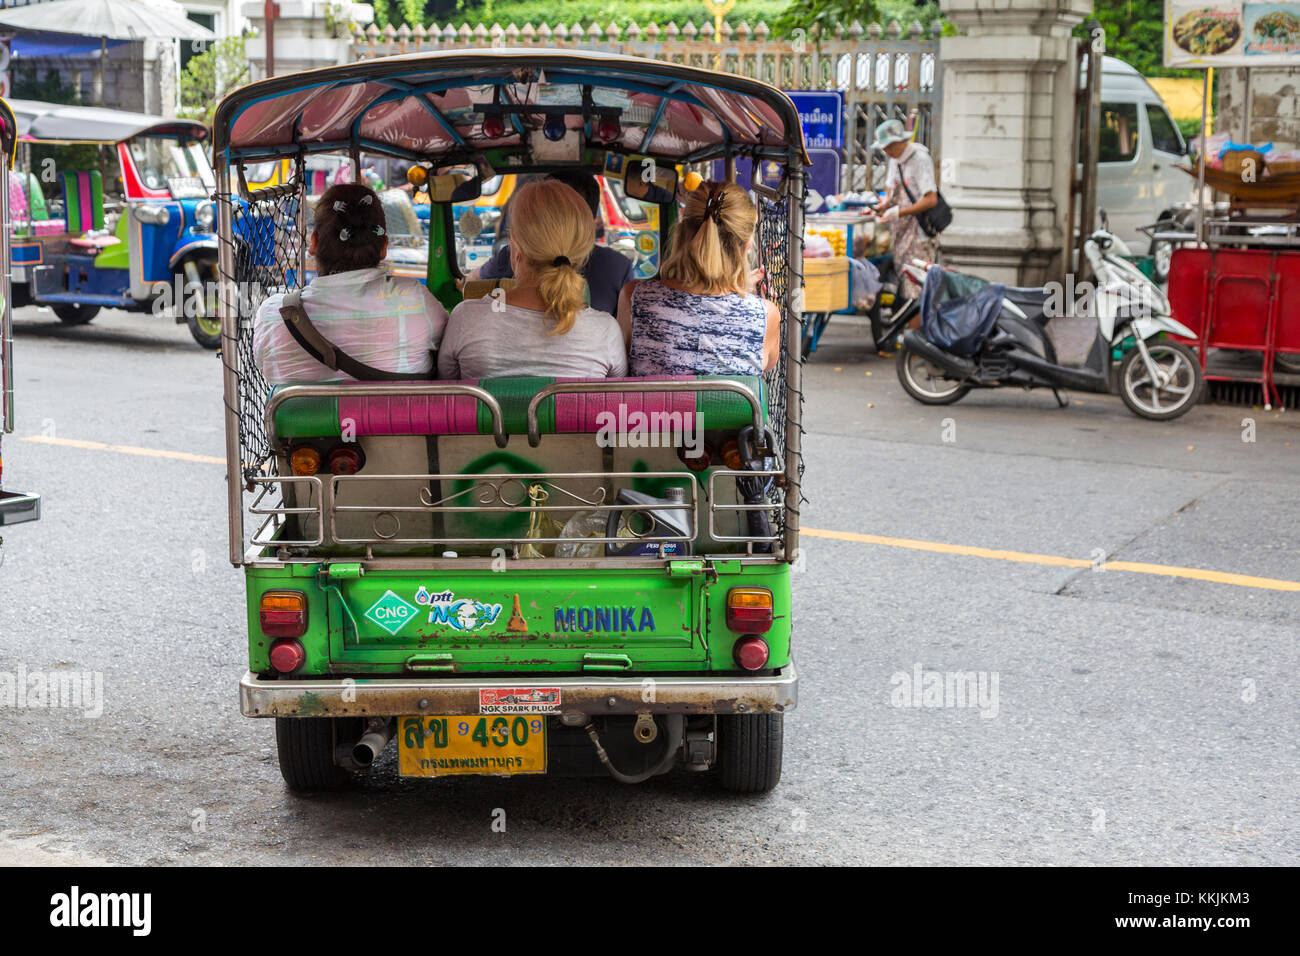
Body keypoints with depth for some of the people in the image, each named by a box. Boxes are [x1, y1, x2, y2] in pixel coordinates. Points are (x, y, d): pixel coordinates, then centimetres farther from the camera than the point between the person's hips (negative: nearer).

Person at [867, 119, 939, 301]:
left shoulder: (921, 159, -15)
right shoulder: (896, 158, 12)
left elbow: (930, 200, -21)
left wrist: (898, 212, -20)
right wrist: (884, 206, 1)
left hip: (920, 231, -8)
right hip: (901, 231, 8)